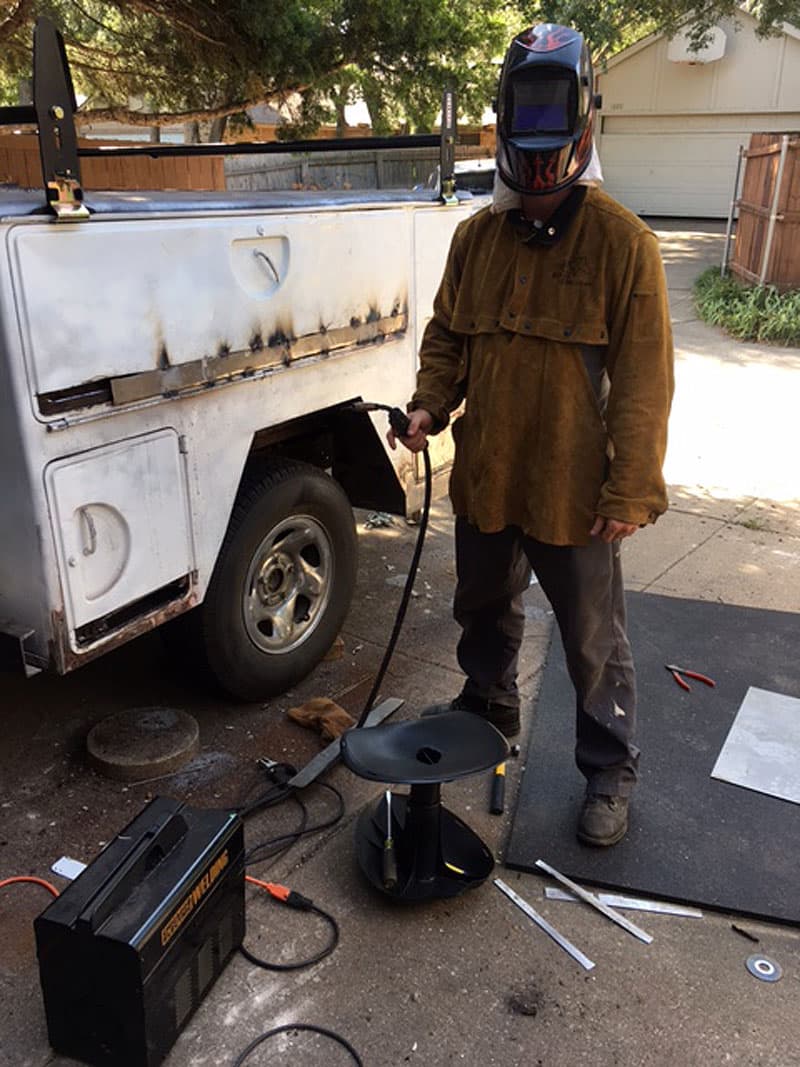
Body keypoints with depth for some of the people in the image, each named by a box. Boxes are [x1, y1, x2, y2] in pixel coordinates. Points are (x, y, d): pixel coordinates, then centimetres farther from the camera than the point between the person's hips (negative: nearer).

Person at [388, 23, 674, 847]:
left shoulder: (622, 242, -12)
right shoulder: (476, 235, 3)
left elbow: (643, 380, -13)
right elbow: (447, 335, 11)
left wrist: (631, 490, -15)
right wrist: (431, 404, -7)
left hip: (575, 492, -5)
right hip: (483, 478, 5)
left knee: (593, 642, 10)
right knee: (483, 610, 25)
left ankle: (609, 772, 29)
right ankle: (487, 705, 51)